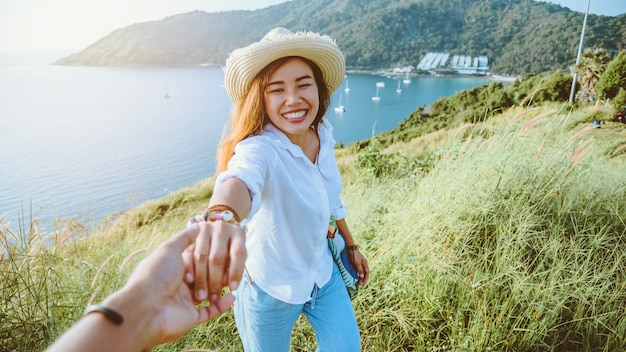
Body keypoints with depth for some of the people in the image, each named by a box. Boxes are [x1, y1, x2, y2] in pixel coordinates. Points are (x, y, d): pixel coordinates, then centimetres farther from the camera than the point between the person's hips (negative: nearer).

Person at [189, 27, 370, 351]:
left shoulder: (324, 134, -9)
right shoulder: (260, 148, -29)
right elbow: (241, 177, -53)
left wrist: (351, 245, 16)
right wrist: (221, 216, -76)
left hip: (324, 273, 6)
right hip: (272, 288, -5)